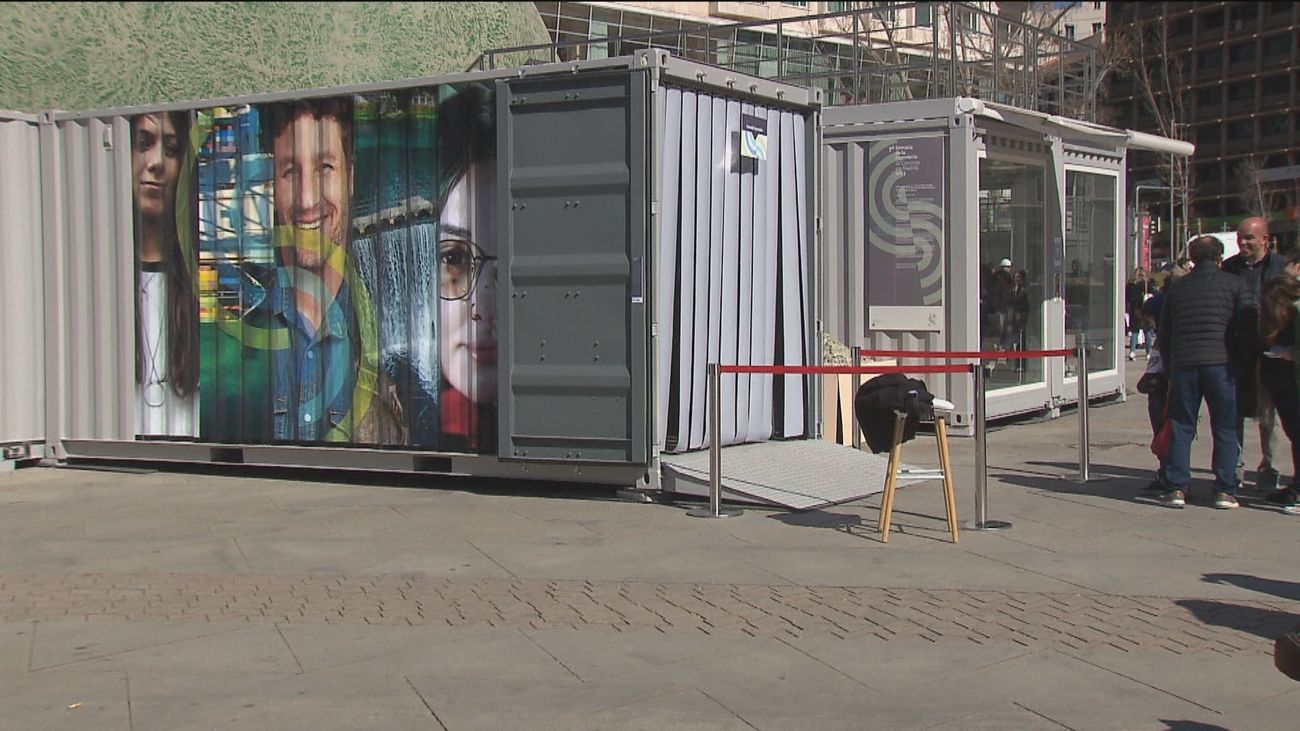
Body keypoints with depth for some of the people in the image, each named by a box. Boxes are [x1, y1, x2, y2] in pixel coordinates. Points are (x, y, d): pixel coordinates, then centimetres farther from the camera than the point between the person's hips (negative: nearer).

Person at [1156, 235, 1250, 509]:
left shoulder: (1176, 288, 14)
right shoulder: (1234, 284, 4)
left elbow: (1163, 336, 16)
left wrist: (1170, 368, 22)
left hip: (1183, 364, 2)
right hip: (1221, 363, -2)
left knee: (1181, 428, 8)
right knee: (1225, 429, 5)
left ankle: (1176, 488, 3)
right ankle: (1225, 491, 2)